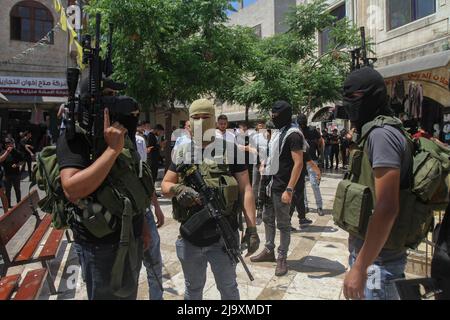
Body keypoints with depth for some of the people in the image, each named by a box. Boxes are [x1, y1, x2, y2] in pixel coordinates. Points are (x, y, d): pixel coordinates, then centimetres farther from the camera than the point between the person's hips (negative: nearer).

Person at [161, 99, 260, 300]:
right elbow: (165, 186, 7)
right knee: (193, 290, 22)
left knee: (228, 289, 17)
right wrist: (178, 189, -17)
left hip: (223, 238, -2)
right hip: (189, 239, 3)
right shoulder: (181, 152, 5)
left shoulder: (230, 150, -4)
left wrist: (251, 228, -11)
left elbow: (245, 189, -5)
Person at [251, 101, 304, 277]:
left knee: (283, 224, 4)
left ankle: (282, 258, 17)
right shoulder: (277, 133, 12)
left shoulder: (293, 134, -14)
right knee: (268, 218, 17)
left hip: (282, 188, -9)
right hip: (270, 185, 9)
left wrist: (289, 190, -23)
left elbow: (298, 163, -19)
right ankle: (269, 251, 32)